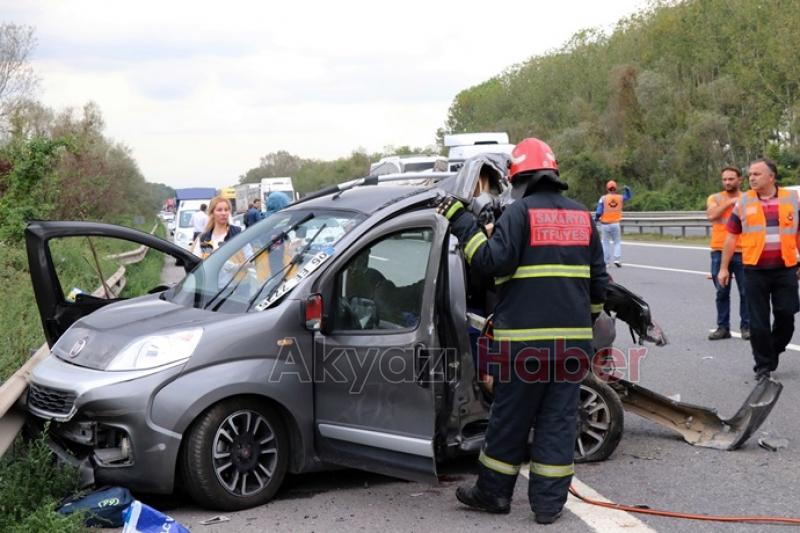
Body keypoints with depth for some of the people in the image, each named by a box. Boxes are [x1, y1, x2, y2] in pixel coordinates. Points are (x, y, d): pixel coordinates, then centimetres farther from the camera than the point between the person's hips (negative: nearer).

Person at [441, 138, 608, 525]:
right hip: (573, 336, 4)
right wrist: (589, 318, 29)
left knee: (510, 417, 7)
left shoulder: (520, 211, -6)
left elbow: (491, 261, -16)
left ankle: (493, 492, 19)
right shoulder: (582, 216, 12)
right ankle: (549, 503, 9)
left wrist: (462, 222, -8)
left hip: (525, 336, -4)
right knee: (559, 419, 7)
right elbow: (598, 279, 16)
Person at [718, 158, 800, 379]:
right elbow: (731, 236, 7)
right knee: (758, 320, 3)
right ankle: (764, 365, 14)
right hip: (755, 271, 0)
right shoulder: (744, 202, 3)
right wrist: (724, 268, 5)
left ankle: (773, 351, 28)